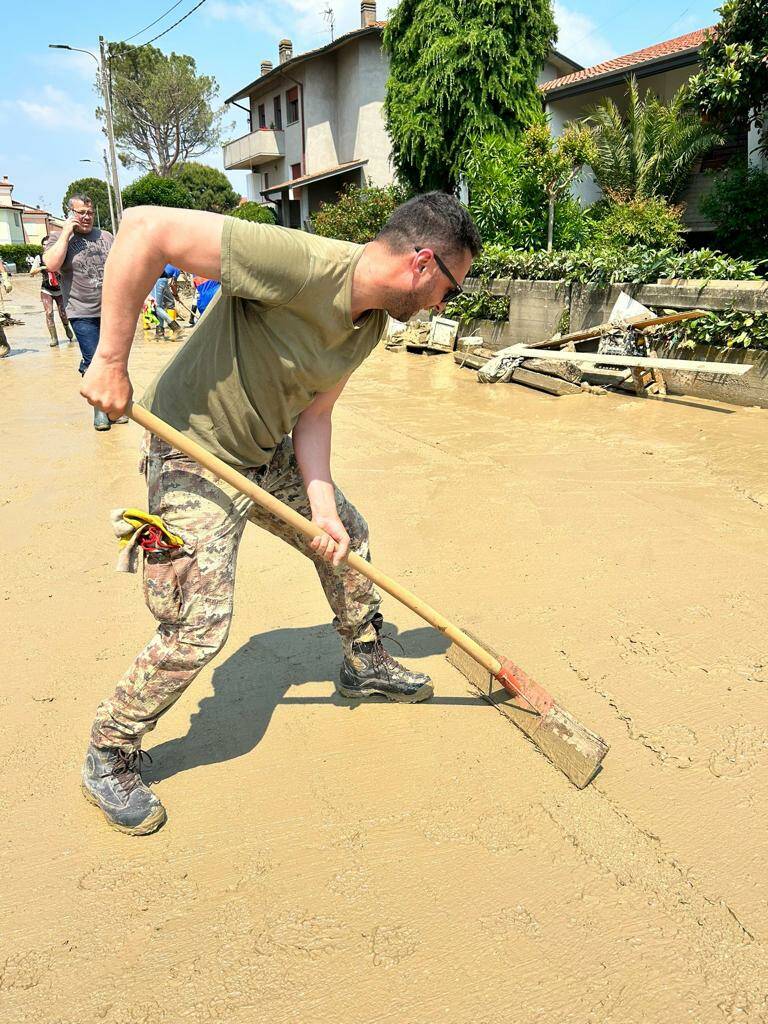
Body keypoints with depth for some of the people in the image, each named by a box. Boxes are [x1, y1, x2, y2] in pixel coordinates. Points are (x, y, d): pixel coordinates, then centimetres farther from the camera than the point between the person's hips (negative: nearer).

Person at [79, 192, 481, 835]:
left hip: (269, 454, 9)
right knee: (198, 629, -9)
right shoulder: (301, 263, -30)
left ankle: (366, 664, 42)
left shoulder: (371, 322, -2)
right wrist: (112, 359, -28)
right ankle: (110, 757, 17)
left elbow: (312, 414, 2)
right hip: (195, 457, -9)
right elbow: (145, 228, -31)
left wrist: (322, 508, -10)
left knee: (349, 536, 18)